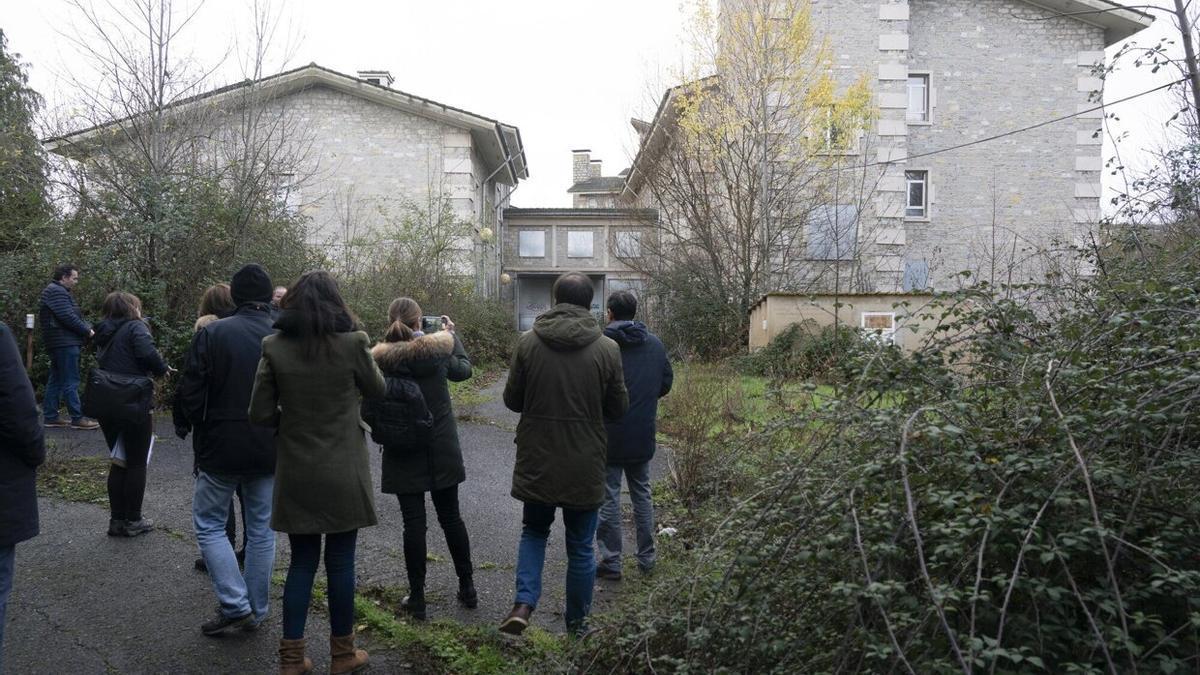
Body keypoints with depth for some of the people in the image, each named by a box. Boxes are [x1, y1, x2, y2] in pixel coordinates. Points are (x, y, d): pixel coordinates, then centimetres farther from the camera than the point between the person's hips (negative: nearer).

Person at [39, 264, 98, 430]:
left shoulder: (56, 291, 20)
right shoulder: (57, 292, -13)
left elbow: (71, 315, 18)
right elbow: (68, 317, -21)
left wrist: (87, 327, 7)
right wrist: (87, 330, -12)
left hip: (59, 342, 11)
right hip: (65, 342, -11)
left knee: (56, 380, 13)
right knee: (71, 381, -8)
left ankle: (50, 416, 18)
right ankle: (77, 418, -7)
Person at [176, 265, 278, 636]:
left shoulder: (212, 333, -12)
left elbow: (190, 396, -11)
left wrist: (205, 428, 6)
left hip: (221, 448, -3)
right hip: (269, 451, 3)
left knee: (209, 525, 12)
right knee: (261, 529, 13)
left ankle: (235, 604, 2)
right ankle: (256, 611, 21)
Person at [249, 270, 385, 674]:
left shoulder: (275, 347, -5)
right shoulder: (351, 343, -11)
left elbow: (260, 413, -4)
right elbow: (377, 390, 6)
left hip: (296, 473, 2)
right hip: (343, 472, -2)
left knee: (301, 562, 13)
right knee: (340, 562, 9)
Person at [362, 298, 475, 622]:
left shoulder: (378, 359, -9)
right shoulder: (438, 348, -8)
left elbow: (368, 411, -8)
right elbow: (463, 370, 13)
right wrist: (452, 334, 24)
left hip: (402, 455, -1)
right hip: (442, 451, 1)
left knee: (413, 522, 5)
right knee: (450, 516, 13)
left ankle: (417, 597, 11)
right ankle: (467, 588, 23)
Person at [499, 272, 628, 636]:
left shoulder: (528, 342, -7)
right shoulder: (607, 348, -9)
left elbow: (512, 400, 0)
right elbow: (618, 408, -1)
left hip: (537, 460, 1)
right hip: (585, 466, -1)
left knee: (534, 531, 22)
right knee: (581, 545, 14)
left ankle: (524, 602, 4)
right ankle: (577, 624, 25)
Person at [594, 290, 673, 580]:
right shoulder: (655, 344, 2)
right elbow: (666, 384, 9)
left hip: (609, 435, -5)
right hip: (643, 436, 5)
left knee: (609, 498, 4)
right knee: (642, 494, 16)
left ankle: (611, 562, 10)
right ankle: (647, 558, 23)